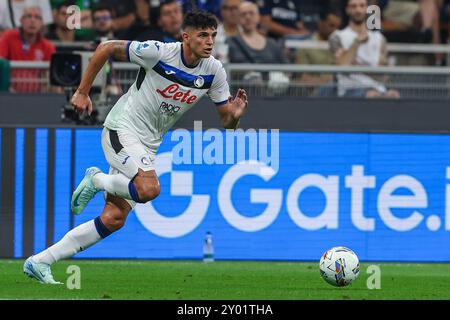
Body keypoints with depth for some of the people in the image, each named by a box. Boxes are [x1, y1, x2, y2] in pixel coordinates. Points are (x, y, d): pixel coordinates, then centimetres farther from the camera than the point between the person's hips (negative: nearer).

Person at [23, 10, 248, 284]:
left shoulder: (214, 71, -3)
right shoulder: (158, 52, -19)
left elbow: (227, 121, 3)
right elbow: (107, 48, -8)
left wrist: (235, 115, -21)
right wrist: (83, 92, -6)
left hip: (148, 146, 6)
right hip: (122, 128, -6)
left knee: (114, 219, -1)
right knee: (149, 188, -32)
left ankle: (40, 262, 6)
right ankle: (96, 180, 0)